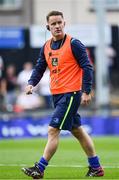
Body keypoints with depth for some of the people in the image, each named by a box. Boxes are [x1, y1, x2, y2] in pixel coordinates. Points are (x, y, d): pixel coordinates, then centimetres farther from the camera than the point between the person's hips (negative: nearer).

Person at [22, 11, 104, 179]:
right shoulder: (46, 47, 10)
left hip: (71, 94, -8)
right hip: (57, 94, 8)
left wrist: (86, 92, -15)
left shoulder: (73, 44, -10)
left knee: (53, 130, -12)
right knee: (77, 131, 14)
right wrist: (31, 83, -4)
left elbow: (87, 67, -10)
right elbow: (39, 68, 15)